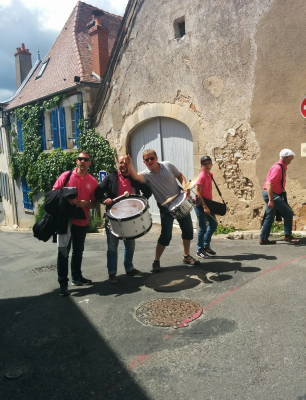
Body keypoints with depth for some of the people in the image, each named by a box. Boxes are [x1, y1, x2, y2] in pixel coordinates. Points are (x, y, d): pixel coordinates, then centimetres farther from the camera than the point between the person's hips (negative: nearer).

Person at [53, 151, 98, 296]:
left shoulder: (93, 181, 2)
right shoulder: (66, 175, -3)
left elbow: (94, 203, 5)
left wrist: (85, 203, -16)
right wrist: (66, 199, -19)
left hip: (82, 221, 3)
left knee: (78, 251, 17)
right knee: (64, 252, 1)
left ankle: (76, 277, 33)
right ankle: (63, 283, 8)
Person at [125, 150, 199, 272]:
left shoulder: (167, 165, -5)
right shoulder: (146, 174, -14)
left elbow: (180, 176, 5)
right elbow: (136, 176, -37)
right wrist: (130, 164, -54)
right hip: (166, 209, -4)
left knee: (188, 230, 12)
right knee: (166, 236, -9)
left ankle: (186, 256, 32)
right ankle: (156, 261, 9)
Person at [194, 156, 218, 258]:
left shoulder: (210, 175, 8)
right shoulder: (202, 176, -17)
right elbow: (197, 193, -22)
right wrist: (204, 207, -25)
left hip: (208, 204, 9)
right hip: (200, 205, -9)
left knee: (214, 224, 15)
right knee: (203, 228, -2)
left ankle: (206, 246, 29)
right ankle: (200, 250, 11)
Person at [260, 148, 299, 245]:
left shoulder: (282, 167, 15)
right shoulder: (278, 168, -17)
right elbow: (269, 184, -26)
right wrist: (271, 200, -30)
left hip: (272, 194, 10)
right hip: (270, 194, -10)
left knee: (269, 217, 11)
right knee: (288, 212, -7)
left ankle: (263, 239, 15)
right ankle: (288, 235, 2)